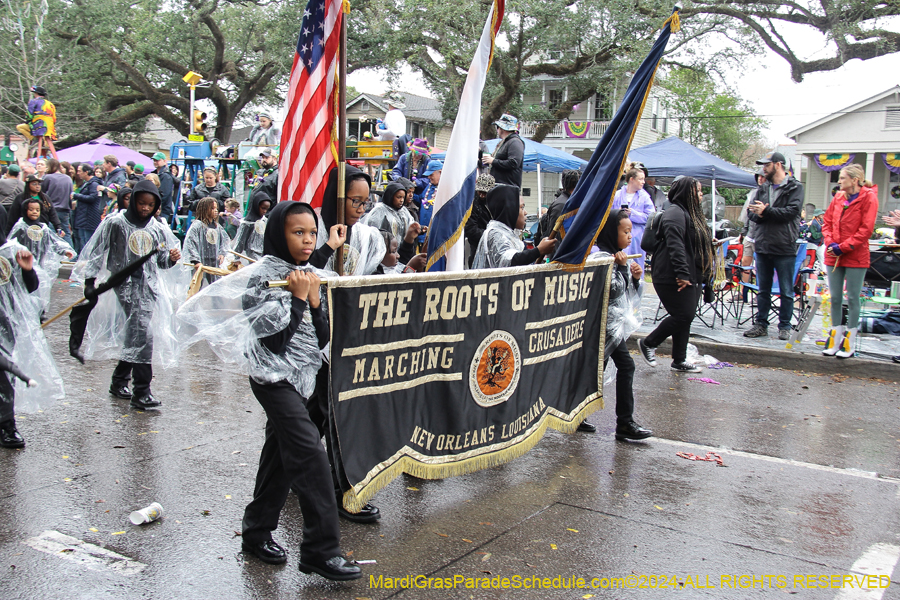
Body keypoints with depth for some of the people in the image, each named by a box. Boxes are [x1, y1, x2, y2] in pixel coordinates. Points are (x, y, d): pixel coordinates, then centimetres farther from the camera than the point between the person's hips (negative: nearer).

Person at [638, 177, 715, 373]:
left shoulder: (691, 214, 21)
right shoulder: (675, 214, -13)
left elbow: (701, 246, 29)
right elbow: (675, 246, -25)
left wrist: (701, 276, 25)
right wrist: (682, 273, -31)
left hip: (691, 278, 10)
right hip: (674, 279, -10)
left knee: (685, 317, 11)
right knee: (683, 316, -10)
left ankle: (680, 361, 19)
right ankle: (647, 343, 7)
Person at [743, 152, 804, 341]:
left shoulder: (795, 187, -3)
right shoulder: (762, 188, 13)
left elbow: (791, 211, -16)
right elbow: (753, 213, 8)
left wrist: (767, 211, -17)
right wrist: (758, 215, -14)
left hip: (785, 248, -5)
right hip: (763, 246, 5)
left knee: (786, 291, 4)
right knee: (763, 290, 12)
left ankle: (784, 327, 12)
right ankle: (761, 325, 19)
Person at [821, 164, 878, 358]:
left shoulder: (868, 198, -8)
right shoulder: (838, 198, 7)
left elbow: (866, 229, -13)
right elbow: (827, 223, 11)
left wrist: (843, 247, -16)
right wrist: (831, 243, -6)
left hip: (856, 257, -5)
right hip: (834, 256, 5)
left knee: (852, 298, 2)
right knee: (835, 298, 8)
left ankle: (850, 343, 10)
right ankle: (835, 339, 18)